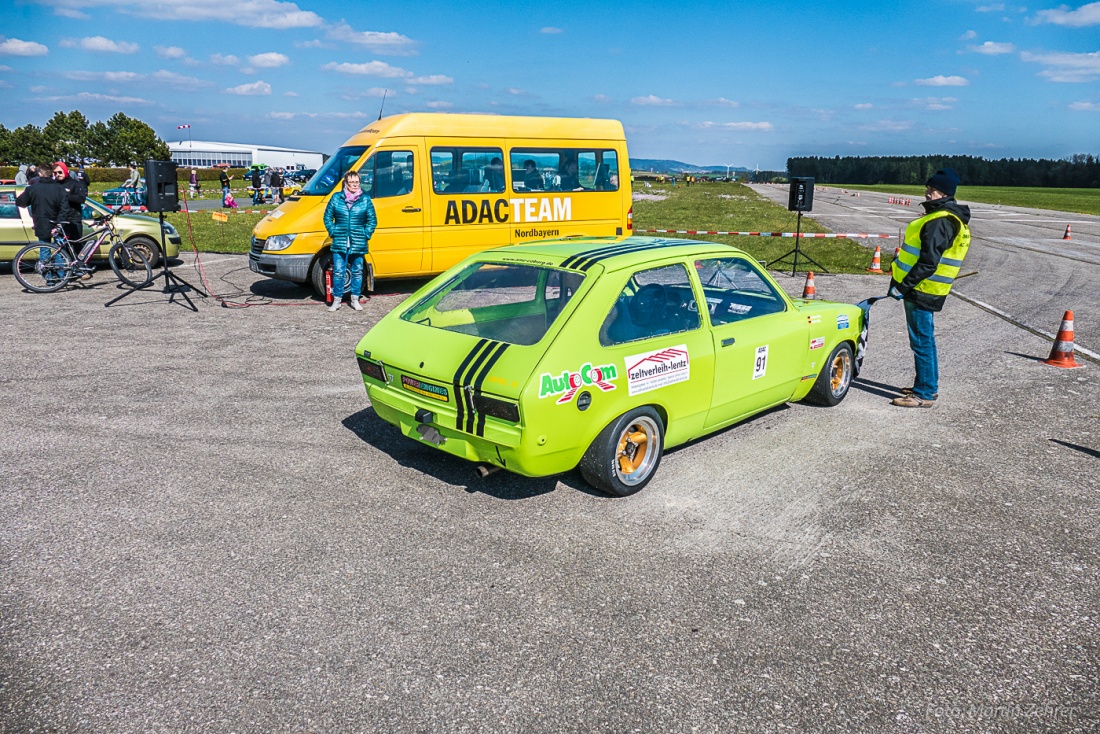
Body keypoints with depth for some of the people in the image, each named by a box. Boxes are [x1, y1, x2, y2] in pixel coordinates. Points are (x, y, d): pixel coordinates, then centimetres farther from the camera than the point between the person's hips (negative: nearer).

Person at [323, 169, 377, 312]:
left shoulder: (365, 199, 3)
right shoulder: (336, 198, 3)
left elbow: (372, 220, 6)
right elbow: (327, 217, 8)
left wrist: (366, 234, -4)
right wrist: (333, 232, -2)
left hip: (358, 244, 1)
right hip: (340, 243, 0)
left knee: (357, 272, 10)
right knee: (338, 272, 0)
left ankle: (355, 300, 21)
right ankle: (337, 300, 10)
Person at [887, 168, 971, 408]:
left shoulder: (941, 222, -19)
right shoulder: (940, 217, 16)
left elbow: (928, 262, -25)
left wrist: (903, 286, -23)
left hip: (922, 290, -11)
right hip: (923, 290, 11)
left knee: (922, 341, -5)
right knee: (924, 340, 18)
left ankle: (924, 394, 1)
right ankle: (928, 386, 28)